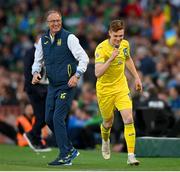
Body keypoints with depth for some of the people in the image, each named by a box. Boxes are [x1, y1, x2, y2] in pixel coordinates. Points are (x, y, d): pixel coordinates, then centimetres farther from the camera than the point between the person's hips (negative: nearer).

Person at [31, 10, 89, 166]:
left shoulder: (69, 37, -9)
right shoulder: (43, 40, 9)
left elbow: (84, 58, -11)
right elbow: (38, 60, 19)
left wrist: (77, 75, -23)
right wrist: (36, 72, -1)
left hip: (67, 85, -7)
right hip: (52, 86, 7)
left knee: (58, 118, -14)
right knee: (49, 119, 6)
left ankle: (65, 156, -7)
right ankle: (70, 150, 20)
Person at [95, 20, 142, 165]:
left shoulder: (125, 44, -4)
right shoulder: (101, 48, -22)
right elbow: (98, 73, -31)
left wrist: (137, 77, 18)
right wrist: (110, 59, -41)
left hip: (121, 88, 3)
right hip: (105, 90, -3)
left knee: (129, 119, -14)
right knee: (108, 122, 14)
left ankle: (131, 156, -14)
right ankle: (105, 141, 50)